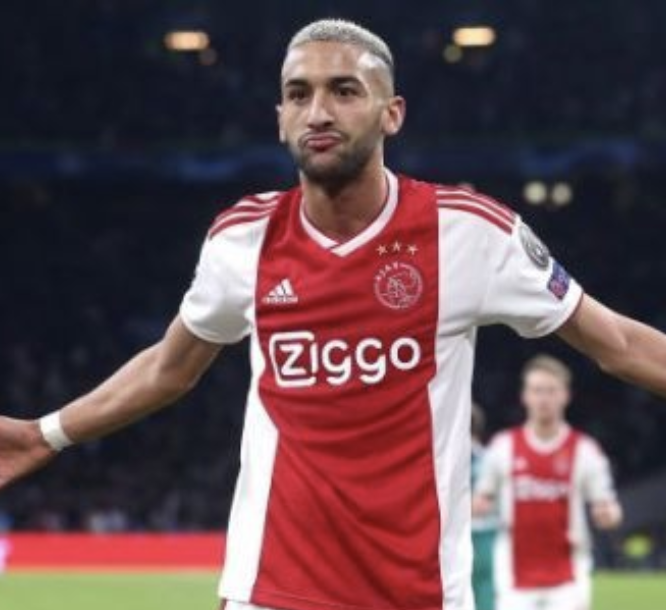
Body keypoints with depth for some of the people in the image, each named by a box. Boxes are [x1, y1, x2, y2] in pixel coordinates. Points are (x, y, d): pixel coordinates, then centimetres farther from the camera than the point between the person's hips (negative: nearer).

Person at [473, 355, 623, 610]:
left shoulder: (584, 449, 0)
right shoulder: (503, 446, 4)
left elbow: (607, 509, 2)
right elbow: (482, 499, 13)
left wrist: (608, 514, -21)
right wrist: (476, 506, -10)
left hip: (568, 579, -1)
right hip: (516, 578, 1)